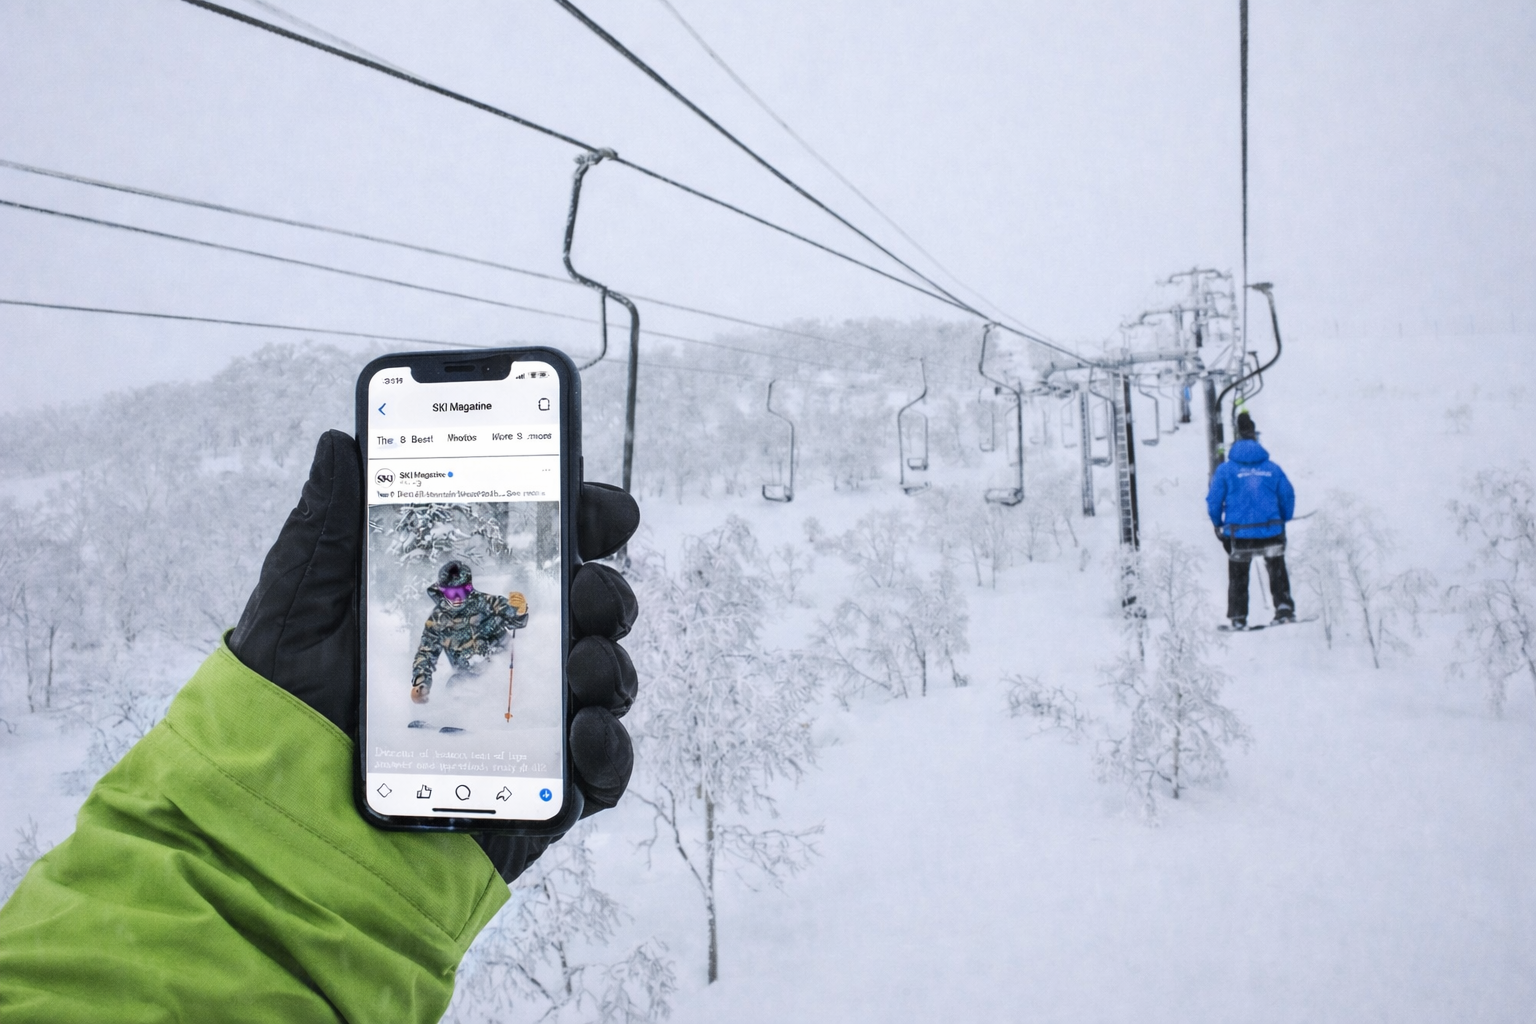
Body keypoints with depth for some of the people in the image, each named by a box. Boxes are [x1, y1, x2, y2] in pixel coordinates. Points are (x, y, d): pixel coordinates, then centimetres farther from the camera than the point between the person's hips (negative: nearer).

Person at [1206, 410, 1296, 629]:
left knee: (1238, 577, 12)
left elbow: (1213, 500, -4)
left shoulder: (1225, 469, -4)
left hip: (1239, 533, -1)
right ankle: (1284, 607, 7)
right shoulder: (1273, 468, 3)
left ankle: (1238, 617, 12)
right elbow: (1288, 496, 6)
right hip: (1271, 532, 1)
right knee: (1277, 572, 17)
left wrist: (1218, 525, 11)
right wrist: (1283, 522, 20)